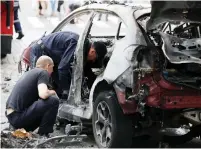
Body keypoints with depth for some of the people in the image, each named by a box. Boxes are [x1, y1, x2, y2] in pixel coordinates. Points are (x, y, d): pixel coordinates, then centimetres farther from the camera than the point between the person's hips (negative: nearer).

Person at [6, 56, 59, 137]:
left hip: (10, 116, 9)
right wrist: (52, 92, 0)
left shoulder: (29, 72, 21)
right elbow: (43, 94, -22)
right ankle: (43, 135, -6)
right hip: (18, 117, -9)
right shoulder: (42, 73, -5)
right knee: (53, 101, -12)